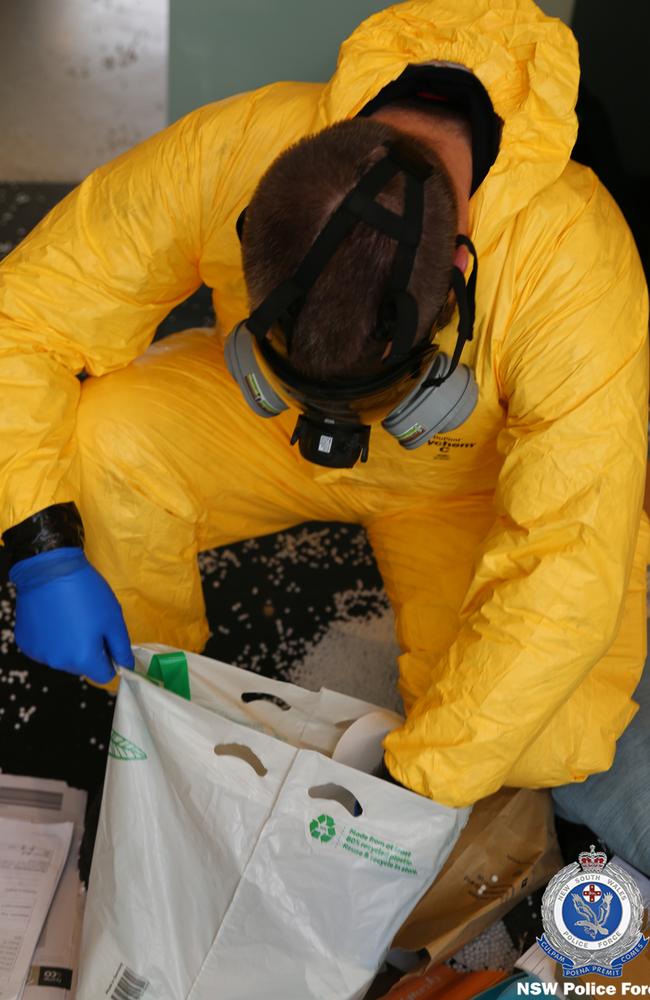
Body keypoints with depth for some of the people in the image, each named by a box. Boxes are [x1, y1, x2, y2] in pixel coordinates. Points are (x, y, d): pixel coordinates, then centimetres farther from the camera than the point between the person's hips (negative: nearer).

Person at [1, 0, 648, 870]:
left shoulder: (576, 257, -38)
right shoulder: (222, 154, -32)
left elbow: (566, 575, -35)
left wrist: (410, 790, -36)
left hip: (467, 479, -2)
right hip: (261, 435, 2)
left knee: (547, 746, -24)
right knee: (100, 439, -28)